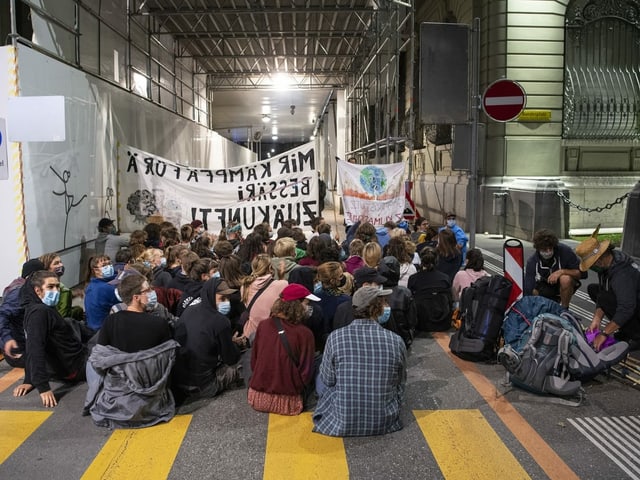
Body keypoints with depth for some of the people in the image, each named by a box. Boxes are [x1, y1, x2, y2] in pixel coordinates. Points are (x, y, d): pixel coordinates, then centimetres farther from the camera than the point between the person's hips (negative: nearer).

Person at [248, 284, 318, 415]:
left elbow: (253, 362, 3)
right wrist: (298, 388, 7)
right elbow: (306, 374, -15)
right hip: (286, 403, -1)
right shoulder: (304, 334, -21)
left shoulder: (263, 325, -7)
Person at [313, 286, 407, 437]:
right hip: (385, 423, 2)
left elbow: (328, 380, -2)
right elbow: (401, 384, 4)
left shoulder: (336, 337, -15)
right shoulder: (396, 341, -12)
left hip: (343, 424, -2)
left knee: (321, 379, 24)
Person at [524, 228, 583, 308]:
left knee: (565, 279, -35)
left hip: (565, 285, -2)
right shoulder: (532, 261, -21)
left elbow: (580, 272, -16)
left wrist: (561, 271, -32)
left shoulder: (565, 250, -24)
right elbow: (528, 291, -23)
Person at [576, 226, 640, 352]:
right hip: (628, 299, 10)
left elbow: (626, 309, -38)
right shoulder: (605, 263, -6)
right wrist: (597, 319, -13)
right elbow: (602, 294, -2)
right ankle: (626, 328, 10)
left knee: (605, 298, -26)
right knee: (593, 289, 8)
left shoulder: (622, 274, -34)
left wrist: (604, 333, -33)